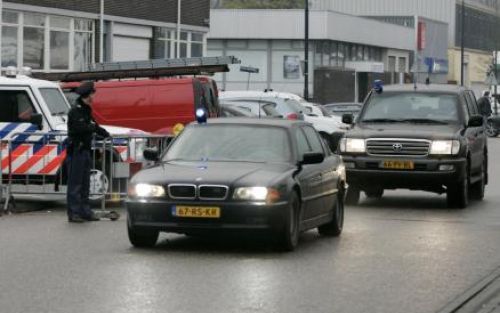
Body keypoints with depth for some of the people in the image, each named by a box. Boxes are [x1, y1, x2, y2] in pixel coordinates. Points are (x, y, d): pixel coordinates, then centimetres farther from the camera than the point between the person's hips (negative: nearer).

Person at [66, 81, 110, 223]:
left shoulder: (86, 111, 17)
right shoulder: (75, 111, -13)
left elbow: (93, 125, 22)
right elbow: (79, 128, -25)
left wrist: (104, 133, 6)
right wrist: (93, 128, -11)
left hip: (85, 150, 10)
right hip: (76, 151, -10)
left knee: (85, 184, 14)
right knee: (75, 183, -7)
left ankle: (85, 211, 20)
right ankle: (73, 213, -5)